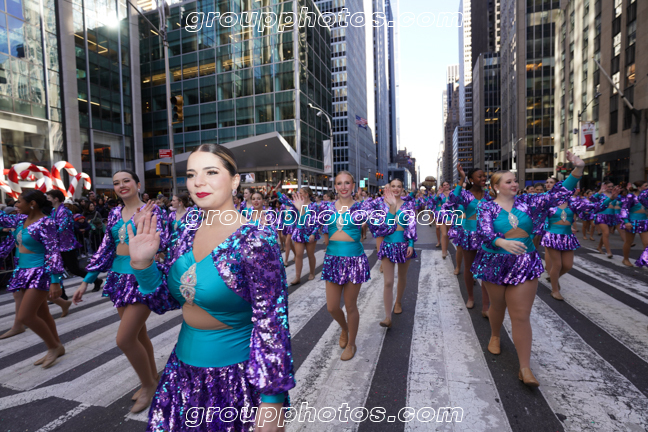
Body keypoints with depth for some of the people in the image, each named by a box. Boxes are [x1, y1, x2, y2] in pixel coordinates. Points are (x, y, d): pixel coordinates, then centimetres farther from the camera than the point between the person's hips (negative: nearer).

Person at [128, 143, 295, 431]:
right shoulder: (190, 229, -2)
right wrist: (142, 263, -9)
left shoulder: (254, 240, -23)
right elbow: (170, 293, 8)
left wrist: (272, 399, -19)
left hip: (237, 376, -6)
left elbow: (271, 322, -21)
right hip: (184, 368, 6)